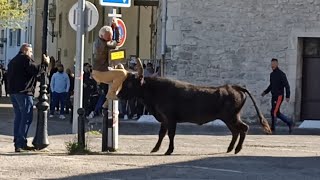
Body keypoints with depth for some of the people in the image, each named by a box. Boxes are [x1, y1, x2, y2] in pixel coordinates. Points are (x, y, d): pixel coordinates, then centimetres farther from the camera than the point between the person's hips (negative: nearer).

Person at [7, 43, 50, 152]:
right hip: (24, 92, -9)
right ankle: (21, 143, -15)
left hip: (13, 92, 9)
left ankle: (17, 143, 12)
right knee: (27, 117, -8)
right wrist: (45, 63, -5)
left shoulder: (13, 61, 22)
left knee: (18, 117, 13)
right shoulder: (25, 59, -7)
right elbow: (36, 70, -17)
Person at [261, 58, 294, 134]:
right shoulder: (272, 74, 12)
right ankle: (289, 123, 23)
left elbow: (287, 85, -12)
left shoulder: (281, 74, -11)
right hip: (274, 96, 8)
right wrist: (265, 92, 12)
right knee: (277, 113, 10)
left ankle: (272, 129, -8)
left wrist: (287, 96, -18)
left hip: (279, 96, -8)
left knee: (274, 112, -12)